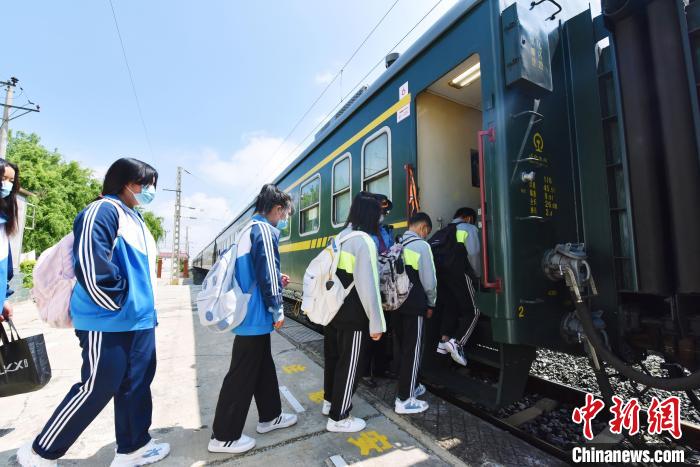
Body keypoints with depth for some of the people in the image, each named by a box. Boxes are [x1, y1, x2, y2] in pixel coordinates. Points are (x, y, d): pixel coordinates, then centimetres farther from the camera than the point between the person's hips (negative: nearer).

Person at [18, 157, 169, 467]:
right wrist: (119, 304, -12)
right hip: (108, 321, -9)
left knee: (137, 385, 14)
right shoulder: (103, 210, -13)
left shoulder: (135, 219, 17)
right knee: (97, 389, 3)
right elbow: (91, 266, -22)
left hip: (139, 320, 9)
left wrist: (145, 307, 17)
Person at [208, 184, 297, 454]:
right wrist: (277, 311, -13)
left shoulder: (249, 229, 14)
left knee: (263, 368, 20)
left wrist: (277, 281, 16)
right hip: (256, 316, -10)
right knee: (242, 375, 3)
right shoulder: (265, 230, -17)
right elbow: (267, 274, -21)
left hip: (249, 313, 10)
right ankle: (223, 437, 19)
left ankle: (269, 417, 35)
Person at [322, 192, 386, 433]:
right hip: (353, 316, -8)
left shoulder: (341, 236, 7)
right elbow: (368, 286, -22)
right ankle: (338, 418, 24)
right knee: (349, 364, 8)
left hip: (333, 310, 8)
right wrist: (376, 322, -15)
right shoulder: (364, 241, -17)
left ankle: (330, 401, 42)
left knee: (333, 357, 22)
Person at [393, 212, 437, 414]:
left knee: (404, 349, 18)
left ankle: (410, 387, 34)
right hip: (414, 306, -7)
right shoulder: (422, 246, -11)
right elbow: (429, 281, -11)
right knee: (413, 351, 3)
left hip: (397, 304, 7)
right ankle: (404, 400, 11)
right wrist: (431, 304, 4)